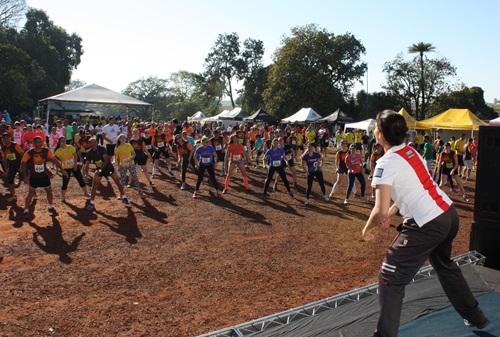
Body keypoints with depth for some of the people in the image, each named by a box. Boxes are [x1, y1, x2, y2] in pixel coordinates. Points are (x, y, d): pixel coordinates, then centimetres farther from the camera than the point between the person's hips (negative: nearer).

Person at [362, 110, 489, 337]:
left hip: (427, 226, -9)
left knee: (390, 279, 1)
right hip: (449, 215, 9)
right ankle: (475, 317, 49)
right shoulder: (411, 151, 8)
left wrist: (366, 230, -3)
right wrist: (392, 212, 11)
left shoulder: (386, 163, -17)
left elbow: (380, 210, -22)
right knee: (445, 265, 33)